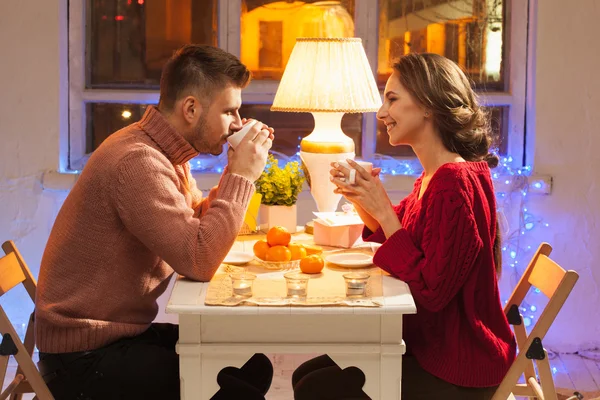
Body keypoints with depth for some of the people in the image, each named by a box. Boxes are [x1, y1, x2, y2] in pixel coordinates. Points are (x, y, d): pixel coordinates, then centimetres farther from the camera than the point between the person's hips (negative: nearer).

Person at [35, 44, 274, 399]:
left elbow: (199, 221, 12)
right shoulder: (138, 163, -25)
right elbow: (199, 260, -30)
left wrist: (239, 174, 0)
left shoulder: (165, 152, 6)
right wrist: (241, 177, -21)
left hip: (126, 330, 9)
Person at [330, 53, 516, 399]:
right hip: (429, 343, 9)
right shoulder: (433, 177, 5)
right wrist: (359, 196, 0)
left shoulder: (457, 183, -24)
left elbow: (432, 291, -25)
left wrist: (383, 211, -22)